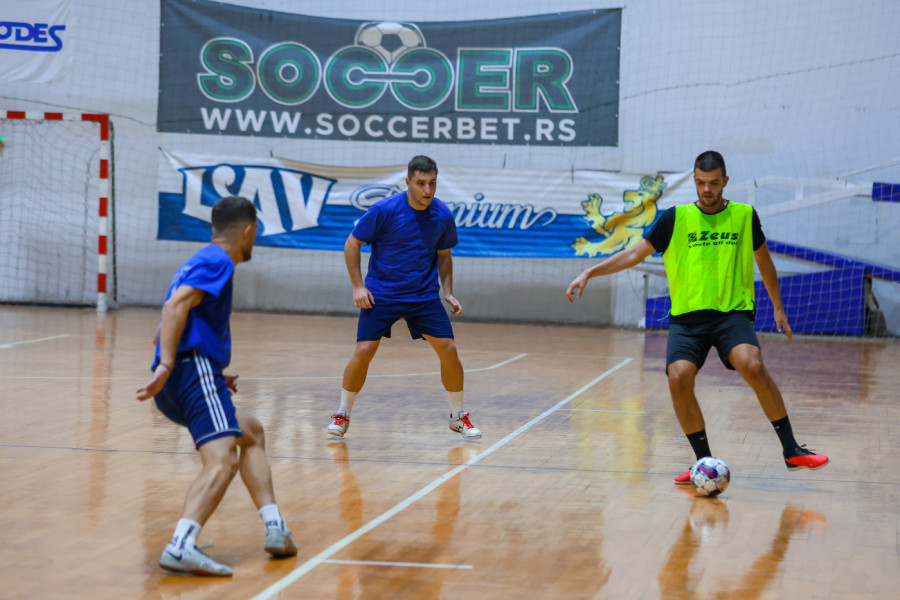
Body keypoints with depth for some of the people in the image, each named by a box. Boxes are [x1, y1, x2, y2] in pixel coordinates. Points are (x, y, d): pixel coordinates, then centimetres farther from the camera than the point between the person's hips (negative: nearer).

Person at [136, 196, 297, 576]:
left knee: (252, 433, 26)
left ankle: (275, 529, 18)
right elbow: (175, 306, -18)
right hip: (195, 370, -10)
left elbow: (170, 324, 32)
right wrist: (166, 366, -27)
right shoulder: (217, 261, -2)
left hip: (177, 387, 10)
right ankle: (181, 547, -42)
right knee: (222, 460, -24)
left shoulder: (199, 263, 27)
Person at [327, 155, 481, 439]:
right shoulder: (384, 210, -16)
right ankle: (342, 415, 7)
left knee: (448, 350, -6)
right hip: (381, 294, -3)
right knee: (364, 351, -13)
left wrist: (448, 293, 3)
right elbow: (352, 245, -5)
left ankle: (459, 416, 14)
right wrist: (357, 286, -11)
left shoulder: (443, 216, -5)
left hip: (425, 295, 3)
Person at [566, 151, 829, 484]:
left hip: (733, 312, -1)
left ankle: (791, 450, -17)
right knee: (678, 378, -23)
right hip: (687, 317, 1)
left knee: (752, 366, -29)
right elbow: (634, 254, 10)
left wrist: (778, 307, 24)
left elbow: (764, 260, 22)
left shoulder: (744, 215, 7)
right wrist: (589, 273, 1)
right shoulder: (676, 218, 6)